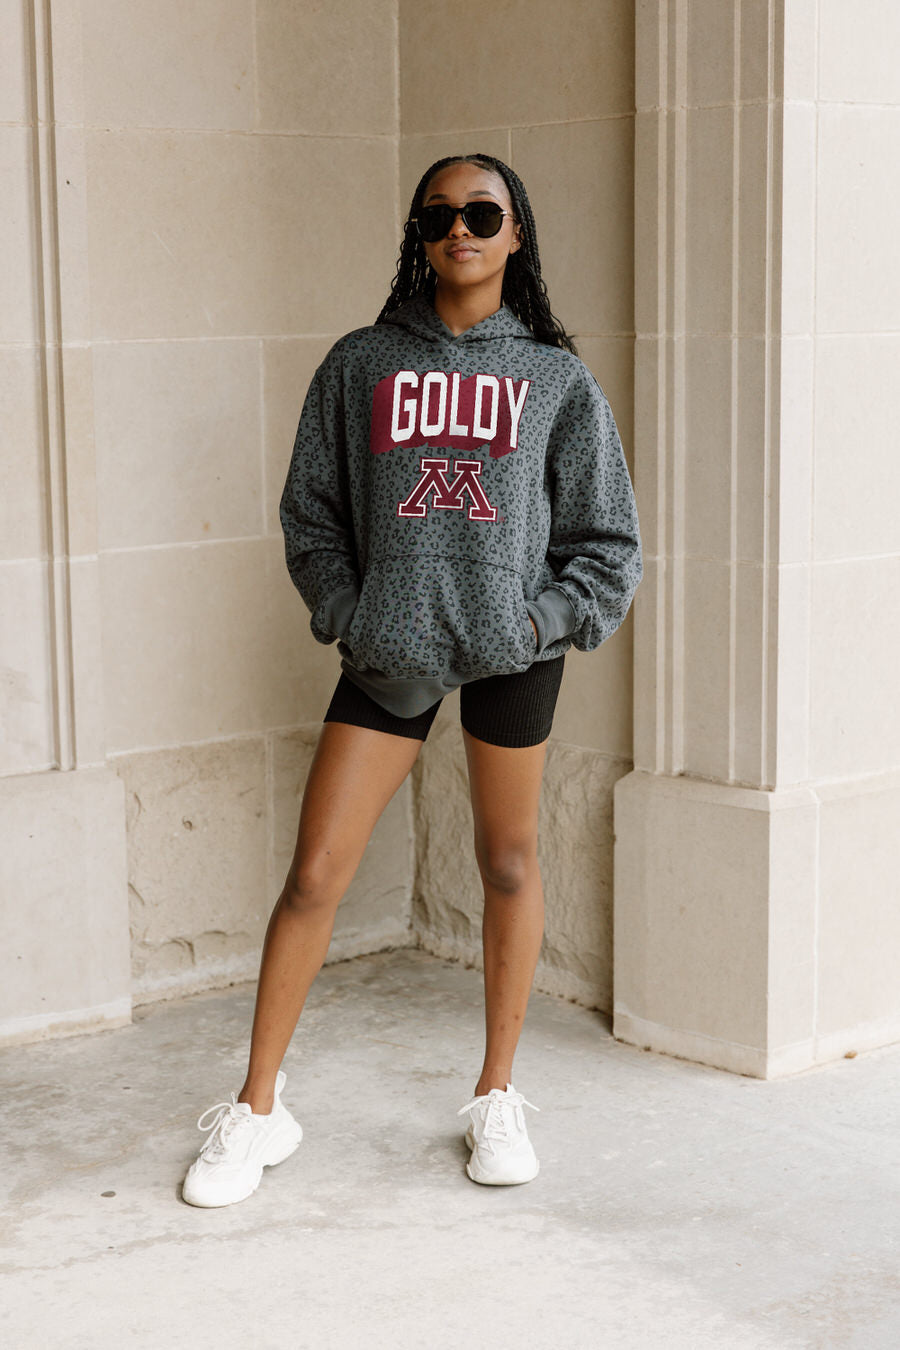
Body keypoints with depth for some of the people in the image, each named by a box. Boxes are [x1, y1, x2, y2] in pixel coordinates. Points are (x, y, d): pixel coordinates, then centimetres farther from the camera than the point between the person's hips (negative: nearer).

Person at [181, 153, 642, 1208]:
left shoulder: (557, 379, 4)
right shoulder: (360, 365, 5)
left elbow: (606, 539, 6)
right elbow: (310, 514, 9)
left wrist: (541, 618, -7)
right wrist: (347, 614, -3)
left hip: (512, 650, 0)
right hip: (387, 652, 0)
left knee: (508, 866, 10)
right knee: (314, 876, -2)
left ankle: (497, 1098, 27)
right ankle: (257, 1111, 11)